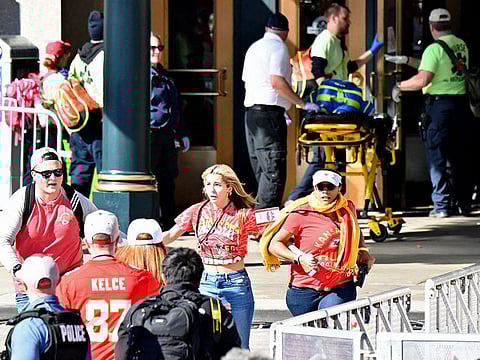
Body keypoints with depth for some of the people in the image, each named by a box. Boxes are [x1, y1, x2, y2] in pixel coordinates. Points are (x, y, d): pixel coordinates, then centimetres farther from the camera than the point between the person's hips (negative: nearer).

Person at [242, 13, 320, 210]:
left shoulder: (254, 47, 19)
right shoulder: (278, 48, -7)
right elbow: (277, 82, -18)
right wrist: (303, 104, -11)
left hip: (251, 111, 9)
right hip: (269, 114, -9)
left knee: (261, 170, 11)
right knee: (274, 171, -9)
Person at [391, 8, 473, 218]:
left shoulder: (434, 49, -12)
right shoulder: (462, 45, 10)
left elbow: (423, 79, -20)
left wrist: (399, 86, -5)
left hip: (439, 104, -6)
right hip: (462, 104, 6)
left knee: (436, 157, 0)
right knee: (461, 156, 13)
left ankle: (442, 205, -3)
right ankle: (464, 202, 16)